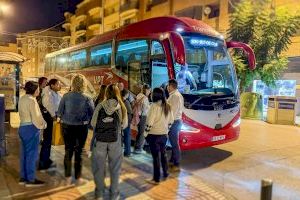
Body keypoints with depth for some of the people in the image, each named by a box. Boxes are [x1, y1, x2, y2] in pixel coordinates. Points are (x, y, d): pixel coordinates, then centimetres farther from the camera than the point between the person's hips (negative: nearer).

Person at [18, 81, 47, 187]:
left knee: (24, 153, 15)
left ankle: (23, 177, 25)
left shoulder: (22, 98, 11)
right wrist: (43, 125, 0)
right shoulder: (31, 100, -17)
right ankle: (31, 179, 8)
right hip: (31, 128, -9)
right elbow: (36, 117, -18)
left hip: (23, 126, 9)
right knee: (32, 154, -1)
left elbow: (22, 113, 12)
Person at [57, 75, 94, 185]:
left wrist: (60, 118, 16)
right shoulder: (87, 99, -13)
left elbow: (60, 112, -3)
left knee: (68, 151, 14)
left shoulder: (66, 96, -10)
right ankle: (78, 178, 20)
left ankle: (68, 178, 23)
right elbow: (92, 114, -7)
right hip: (81, 128, -1)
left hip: (67, 126, 2)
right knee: (78, 152, 11)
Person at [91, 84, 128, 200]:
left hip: (100, 139, 0)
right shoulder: (121, 107, -4)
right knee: (115, 167, 14)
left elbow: (93, 123, -3)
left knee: (99, 166, 15)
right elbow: (124, 125, 0)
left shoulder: (100, 106, -6)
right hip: (115, 140, 1)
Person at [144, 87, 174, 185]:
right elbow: (171, 121, 9)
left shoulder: (154, 106, -17)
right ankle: (165, 173, 34)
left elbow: (150, 121, -20)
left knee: (156, 156, 2)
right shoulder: (168, 106, 3)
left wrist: (146, 133, -9)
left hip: (154, 135, -6)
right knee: (163, 154, 21)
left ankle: (156, 179, 11)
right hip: (164, 135, 6)